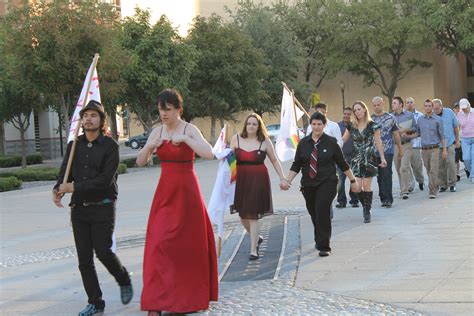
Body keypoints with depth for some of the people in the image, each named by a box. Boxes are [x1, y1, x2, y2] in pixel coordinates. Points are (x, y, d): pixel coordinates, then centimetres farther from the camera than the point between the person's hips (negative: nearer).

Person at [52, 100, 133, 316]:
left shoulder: (109, 146, -4)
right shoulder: (74, 146, 11)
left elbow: (106, 179, -14)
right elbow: (65, 173, 4)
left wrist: (74, 187, -17)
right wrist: (58, 189, -19)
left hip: (102, 207, -5)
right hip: (79, 208, 5)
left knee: (103, 252, -12)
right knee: (84, 259, 4)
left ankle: (124, 282, 17)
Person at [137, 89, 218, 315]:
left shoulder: (190, 130, -8)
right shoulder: (157, 132, 6)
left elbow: (208, 154, -22)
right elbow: (140, 162, 6)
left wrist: (184, 139, -25)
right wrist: (149, 146, -12)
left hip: (186, 192, -4)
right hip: (165, 192, 4)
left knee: (188, 244, 3)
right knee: (159, 244, -3)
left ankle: (190, 296, 18)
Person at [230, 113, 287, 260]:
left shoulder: (265, 141, 0)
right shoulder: (236, 139, 4)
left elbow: (274, 161, 8)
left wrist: (282, 178, 3)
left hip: (258, 180, -3)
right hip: (240, 180, 3)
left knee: (253, 215, -5)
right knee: (242, 214, 7)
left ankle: (254, 250, 3)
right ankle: (257, 237, 35)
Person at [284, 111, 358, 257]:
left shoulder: (331, 142, -3)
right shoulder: (303, 143, 3)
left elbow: (342, 163, 4)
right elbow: (296, 165, 6)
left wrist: (352, 180, 9)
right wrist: (288, 181, -6)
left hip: (327, 183, -4)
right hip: (308, 184, 4)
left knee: (322, 211, -16)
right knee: (313, 213, 13)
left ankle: (324, 247, -10)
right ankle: (320, 240, 38)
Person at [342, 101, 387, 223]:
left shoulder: (372, 125, -4)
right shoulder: (352, 126, 5)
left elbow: (378, 143, -1)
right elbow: (342, 140, 11)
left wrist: (382, 158, -4)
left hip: (369, 159, -3)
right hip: (357, 159, 3)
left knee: (367, 186, -3)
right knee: (357, 187, -6)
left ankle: (367, 211, 8)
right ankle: (365, 206, 19)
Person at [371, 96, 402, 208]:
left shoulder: (390, 118, 2)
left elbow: (396, 134, 7)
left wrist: (400, 148, 9)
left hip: (388, 151, -3)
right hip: (374, 151, 3)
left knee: (386, 175, -10)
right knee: (379, 176, 8)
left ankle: (387, 199, -10)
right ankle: (384, 198, 17)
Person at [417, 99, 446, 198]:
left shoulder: (438, 119, 0)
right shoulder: (420, 119, 9)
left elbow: (442, 135, 1)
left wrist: (444, 149, -2)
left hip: (434, 148, -4)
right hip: (424, 149, 4)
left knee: (433, 170, -11)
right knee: (428, 171, 10)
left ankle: (432, 192, -12)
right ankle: (435, 186, 29)